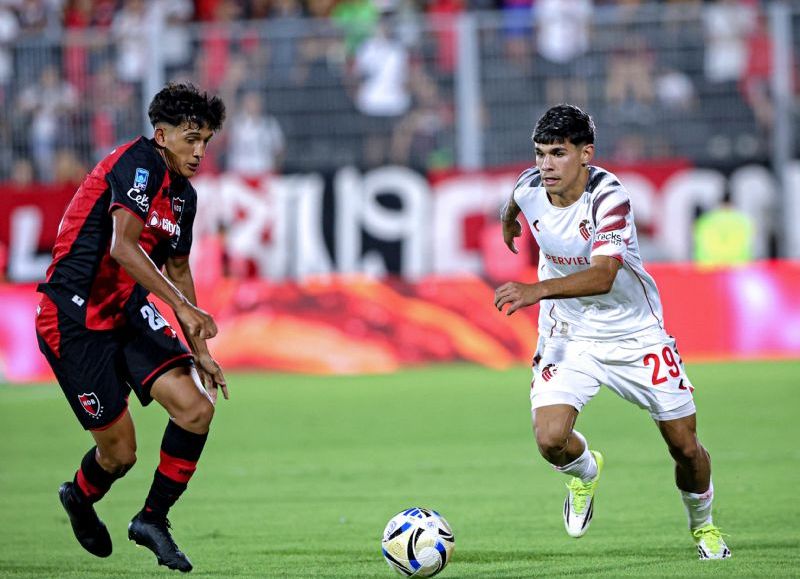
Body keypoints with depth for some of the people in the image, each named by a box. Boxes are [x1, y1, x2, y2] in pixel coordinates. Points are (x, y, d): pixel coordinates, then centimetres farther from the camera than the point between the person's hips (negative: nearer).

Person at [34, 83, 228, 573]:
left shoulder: (184, 195, 10)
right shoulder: (139, 163, -18)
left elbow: (177, 269, 23)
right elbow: (123, 247, -30)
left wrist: (199, 351, 20)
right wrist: (183, 306, -32)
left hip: (129, 314, 8)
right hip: (74, 323, -8)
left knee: (198, 408, -11)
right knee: (120, 453, -3)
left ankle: (152, 519, 7)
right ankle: (80, 499, 33)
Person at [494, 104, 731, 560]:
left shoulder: (609, 197, -27)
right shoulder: (531, 187, -12)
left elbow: (603, 276, -40)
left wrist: (538, 290, -54)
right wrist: (508, 217, 39)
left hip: (635, 333, -3)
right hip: (567, 334, 3)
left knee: (685, 447, 2)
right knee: (551, 439, -20)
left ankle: (704, 526, 34)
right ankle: (586, 472, 18)